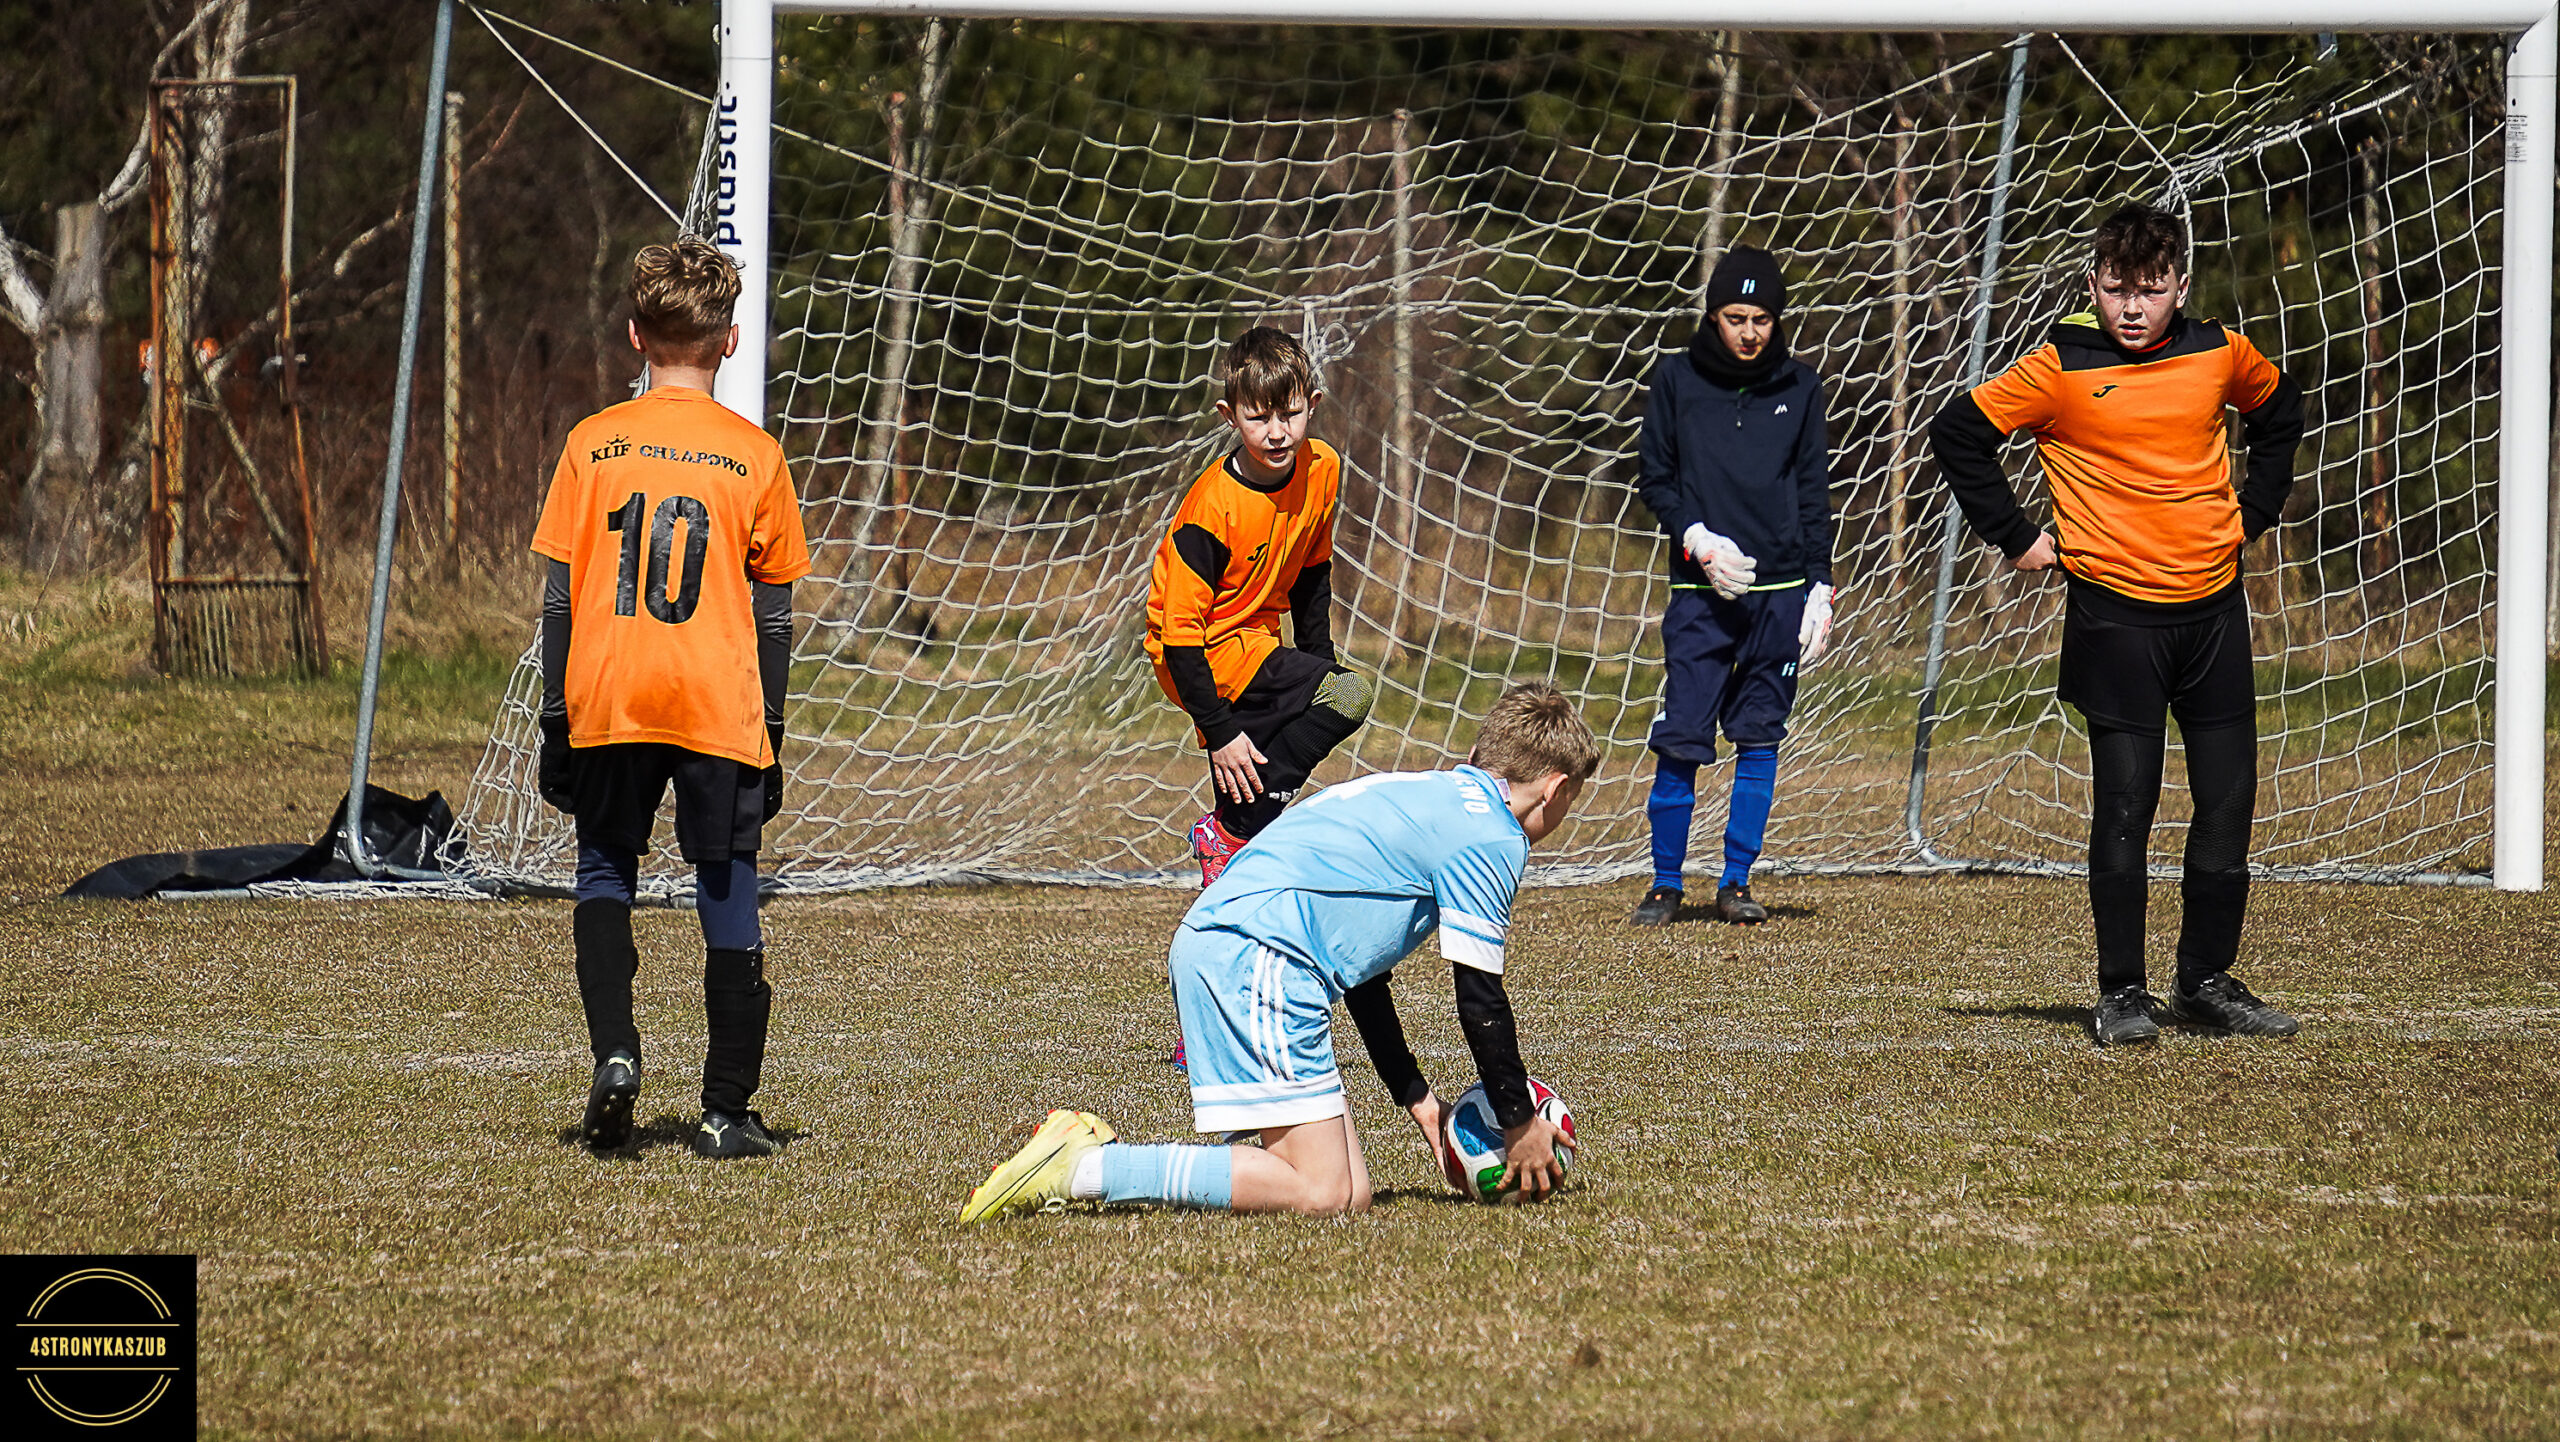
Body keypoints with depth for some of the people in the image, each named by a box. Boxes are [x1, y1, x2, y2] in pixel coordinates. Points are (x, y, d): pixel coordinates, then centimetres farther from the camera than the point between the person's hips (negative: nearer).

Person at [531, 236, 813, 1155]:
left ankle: (614, 1051, -7)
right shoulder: (753, 456, 1)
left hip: (608, 701, 1)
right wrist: (771, 735, 11)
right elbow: (773, 613, 4)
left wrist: (556, 724, 8)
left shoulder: (593, 445, 2)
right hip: (720, 703, -1)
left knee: (605, 872, 16)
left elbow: (558, 598, 2)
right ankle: (726, 1112, 6)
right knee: (728, 903, 7)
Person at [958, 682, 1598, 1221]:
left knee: (1350, 1191, 6)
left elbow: (1361, 971, 32)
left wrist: (1418, 1098, 35)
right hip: (1258, 960, -10)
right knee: (1323, 1193, -13)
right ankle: (1084, 1169, -16)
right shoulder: (1491, 836, -1)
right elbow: (1480, 1001, -2)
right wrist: (1520, 1122, 11)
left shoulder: (1425, 796, 28)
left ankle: (1095, 1153, 6)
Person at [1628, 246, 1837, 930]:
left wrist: (1820, 589, 3)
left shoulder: (1799, 387, 9)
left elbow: (1814, 494, 10)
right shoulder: (1677, 380, 6)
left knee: (1760, 738, 3)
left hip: (1781, 591, 1)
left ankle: (1736, 881, 10)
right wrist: (1699, 539, -9)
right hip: (1701, 591, -1)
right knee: (1681, 739, -6)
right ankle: (1665, 884, 5)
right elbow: (1653, 477, 8)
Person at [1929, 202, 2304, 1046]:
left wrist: (2252, 514, 16)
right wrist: (2015, 537, 0)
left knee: (2228, 804, 5)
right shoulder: (2060, 369, -7)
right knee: (2124, 810, -6)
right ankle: (2122, 993, 3)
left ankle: (2208, 979, 18)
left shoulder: (2220, 355, 4)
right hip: (2114, 611, -4)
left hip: (2213, 604, 4)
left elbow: (2279, 412, 25)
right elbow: (1958, 432, 0)